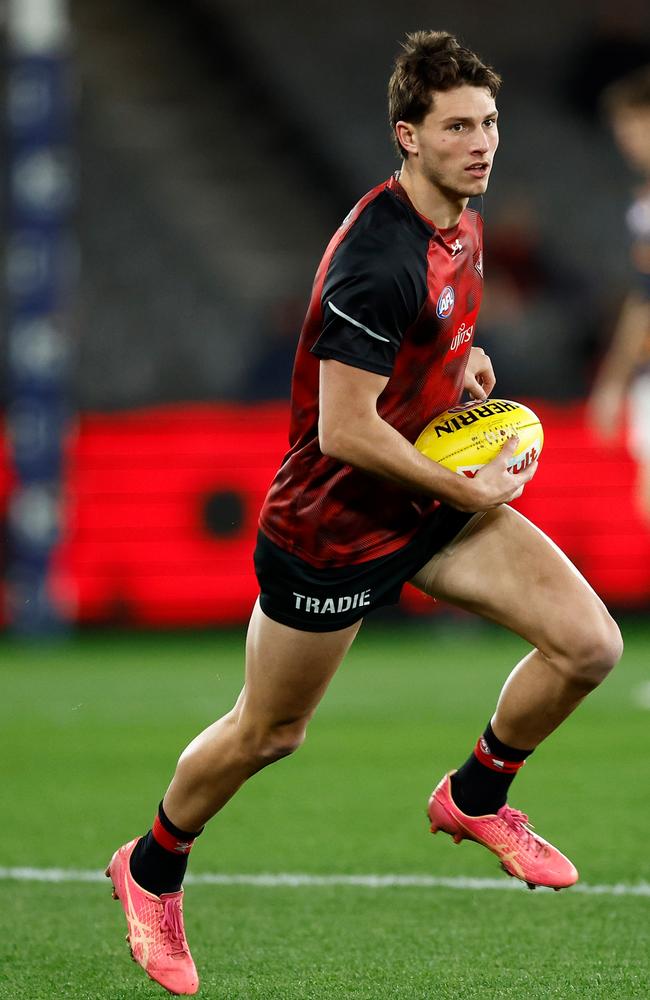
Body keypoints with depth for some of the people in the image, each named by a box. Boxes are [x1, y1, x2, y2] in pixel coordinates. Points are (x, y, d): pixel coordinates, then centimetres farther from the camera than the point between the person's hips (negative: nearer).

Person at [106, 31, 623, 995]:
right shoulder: (380, 258, -30)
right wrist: (463, 489, -20)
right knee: (267, 734, 10)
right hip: (332, 527, -7)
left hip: (435, 500, 8)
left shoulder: (459, 221, 0)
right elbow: (344, 430, -29)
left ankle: (475, 797, 18)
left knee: (589, 644, -7)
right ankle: (151, 870, 37)